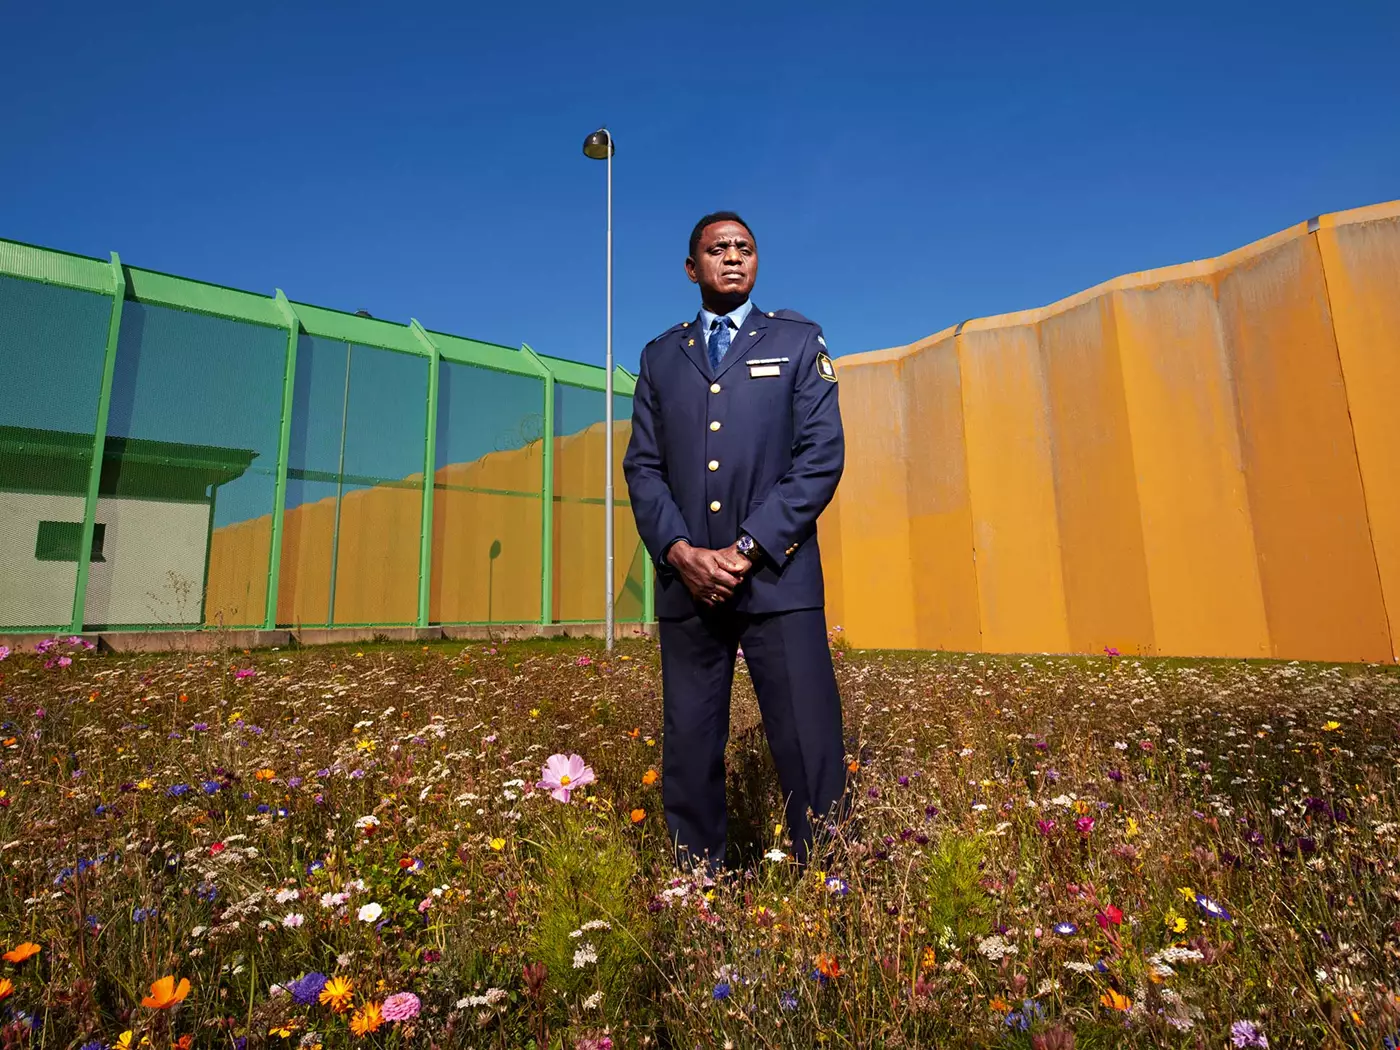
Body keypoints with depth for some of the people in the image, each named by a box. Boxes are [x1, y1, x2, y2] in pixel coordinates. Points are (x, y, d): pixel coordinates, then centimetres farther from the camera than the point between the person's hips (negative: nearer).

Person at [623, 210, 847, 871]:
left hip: (778, 579, -2)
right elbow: (643, 466, 9)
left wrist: (747, 550, -10)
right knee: (688, 755, 8)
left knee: (811, 753, -3)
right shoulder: (660, 356, 17)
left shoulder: (798, 340, 10)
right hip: (687, 585, 3)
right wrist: (679, 551, -8)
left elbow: (822, 456, -1)